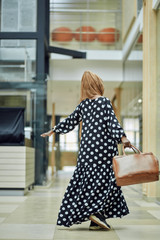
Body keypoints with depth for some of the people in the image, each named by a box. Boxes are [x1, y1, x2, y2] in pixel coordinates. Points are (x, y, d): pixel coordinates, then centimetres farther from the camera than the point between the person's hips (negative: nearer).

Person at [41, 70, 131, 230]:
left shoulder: (83, 105, 11)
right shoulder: (104, 102, -4)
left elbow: (70, 121, 19)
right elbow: (112, 121, -16)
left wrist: (52, 131, 33)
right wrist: (122, 137, -22)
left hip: (87, 148, 6)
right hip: (103, 147, -6)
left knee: (85, 181, 5)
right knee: (105, 180, -3)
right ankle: (96, 213, -14)